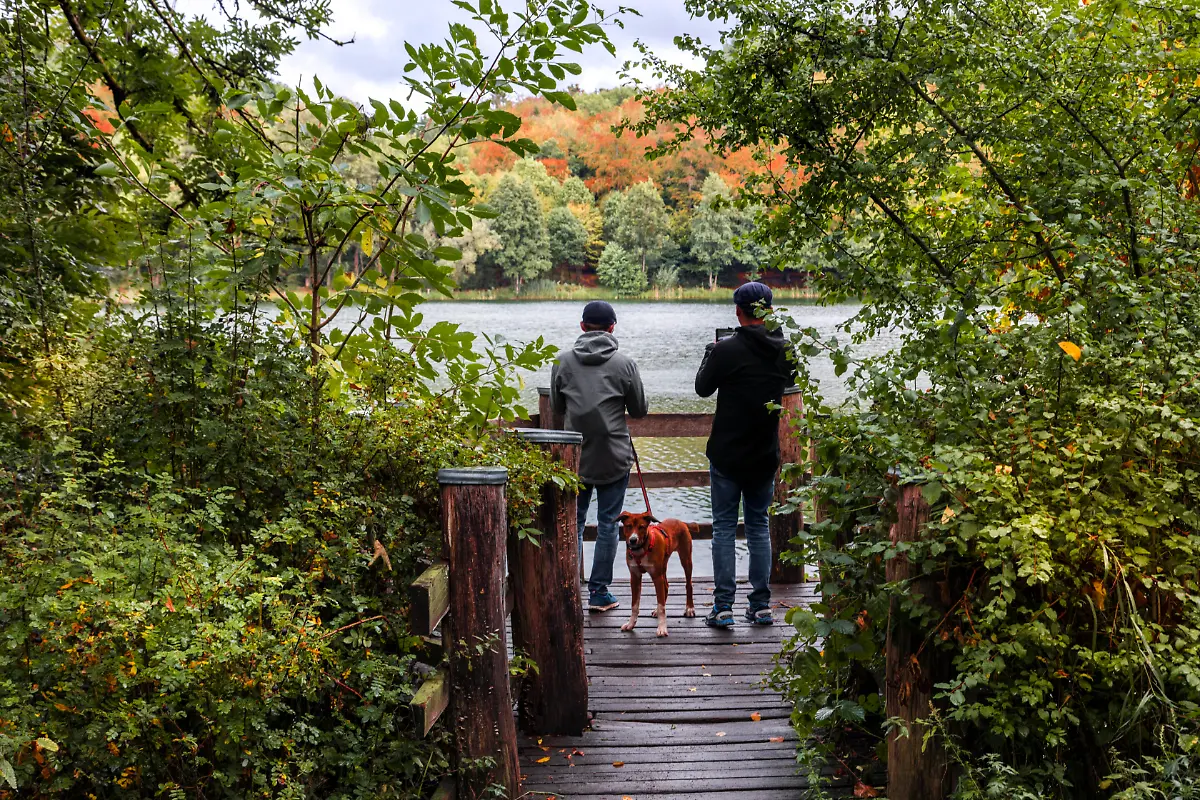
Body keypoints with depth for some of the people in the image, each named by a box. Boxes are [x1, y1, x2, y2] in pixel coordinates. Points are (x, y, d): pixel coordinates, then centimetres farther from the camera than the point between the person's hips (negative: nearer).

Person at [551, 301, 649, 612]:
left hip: (574, 455, 2)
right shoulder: (624, 363, -7)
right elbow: (639, 409, 2)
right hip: (613, 457, -2)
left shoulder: (563, 361, -2)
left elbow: (557, 407, 8)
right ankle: (599, 592, 11)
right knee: (607, 524, 7)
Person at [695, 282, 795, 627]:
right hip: (765, 455, 4)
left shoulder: (727, 350, -15)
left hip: (727, 455, -4)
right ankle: (761, 605, 14)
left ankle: (723, 607, 2)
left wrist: (710, 354, 17)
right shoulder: (785, 350, 0)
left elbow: (703, 388, -1)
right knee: (759, 526, 13)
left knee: (724, 527, 3)